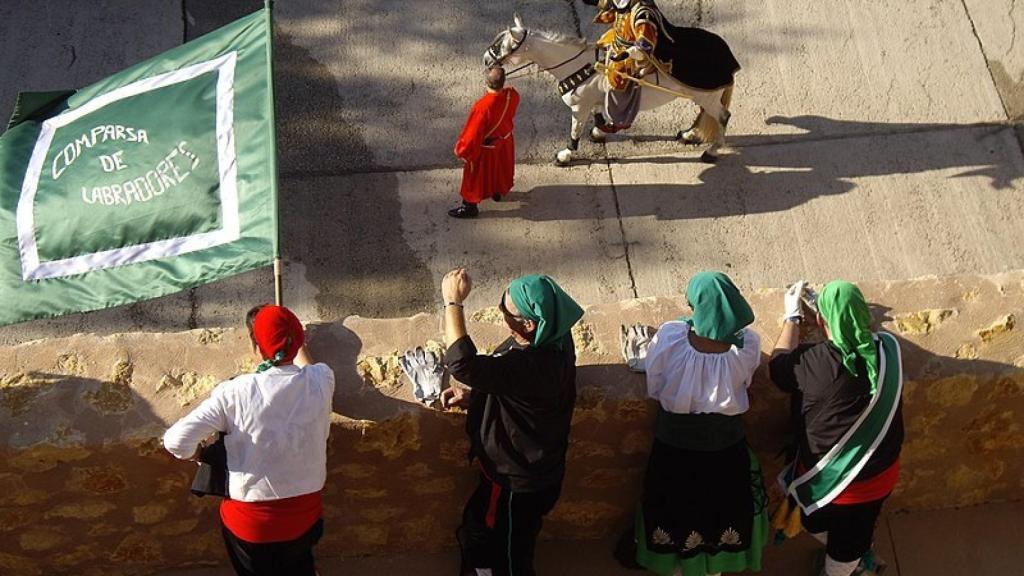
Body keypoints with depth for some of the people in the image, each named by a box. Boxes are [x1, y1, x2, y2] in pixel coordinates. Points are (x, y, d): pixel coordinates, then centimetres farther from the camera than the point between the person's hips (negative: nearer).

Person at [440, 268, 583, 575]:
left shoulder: (532, 365, -41)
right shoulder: (550, 338, -11)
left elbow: (462, 363, -48)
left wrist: (453, 301, -38)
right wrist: (473, 395, -4)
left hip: (519, 483, -9)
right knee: (475, 532, 31)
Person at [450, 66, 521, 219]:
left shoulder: (483, 107, -41)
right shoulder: (512, 95, -24)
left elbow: (473, 134, -29)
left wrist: (462, 151, -13)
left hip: (486, 147, -6)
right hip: (505, 141, 6)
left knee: (475, 175, 15)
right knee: (500, 167, 31)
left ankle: (470, 206, 32)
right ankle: (497, 192, 56)